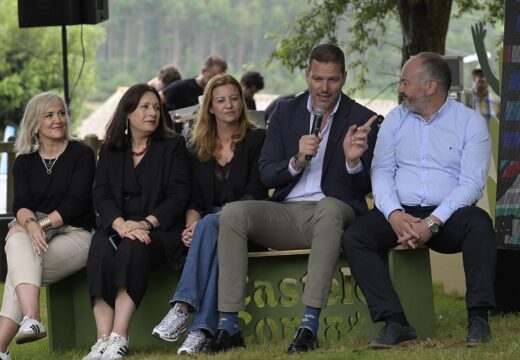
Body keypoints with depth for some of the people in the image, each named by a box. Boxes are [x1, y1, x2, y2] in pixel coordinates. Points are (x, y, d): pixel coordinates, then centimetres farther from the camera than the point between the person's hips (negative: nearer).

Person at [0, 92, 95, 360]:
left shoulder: (81, 155, 1)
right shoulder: (24, 162, 13)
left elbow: (76, 202, -10)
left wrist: (42, 224, -23)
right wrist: (30, 224, -26)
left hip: (75, 234, -3)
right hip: (33, 230, 3)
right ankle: (31, 319, -49)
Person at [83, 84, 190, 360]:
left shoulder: (173, 146, 11)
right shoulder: (109, 151, 18)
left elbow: (179, 195, -1)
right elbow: (101, 194, 4)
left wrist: (146, 224, -18)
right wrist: (121, 224, -18)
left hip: (158, 229, -2)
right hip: (117, 227, 2)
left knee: (134, 248, -36)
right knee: (101, 250, -32)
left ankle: (119, 337, -43)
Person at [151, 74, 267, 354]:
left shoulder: (256, 140, 6)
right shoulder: (197, 147, 16)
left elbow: (256, 193, -4)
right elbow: (193, 198, 9)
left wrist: (202, 224, -18)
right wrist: (192, 223, -16)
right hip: (208, 221, 2)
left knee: (211, 226, -37)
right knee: (214, 238, -36)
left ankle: (182, 309, -49)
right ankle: (203, 328, -50)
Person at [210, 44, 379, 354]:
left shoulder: (362, 120, 5)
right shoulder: (286, 113, 13)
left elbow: (364, 188, 1)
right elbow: (266, 175, 9)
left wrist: (353, 162, -21)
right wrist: (297, 162, -12)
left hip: (333, 210, -3)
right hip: (286, 213, 3)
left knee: (329, 207, -39)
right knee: (233, 212, -25)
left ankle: (310, 326, -41)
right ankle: (228, 326, -27)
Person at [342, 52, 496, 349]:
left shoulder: (470, 122, 1)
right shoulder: (396, 119, 13)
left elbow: (472, 183, -9)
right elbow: (381, 171, 4)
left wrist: (433, 223, -21)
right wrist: (394, 214, -16)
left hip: (447, 216, -3)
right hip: (400, 213, 3)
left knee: (479, 223, -35)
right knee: (354, 237, -24)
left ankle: (478, 319, -31)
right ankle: (396, 323, -31)